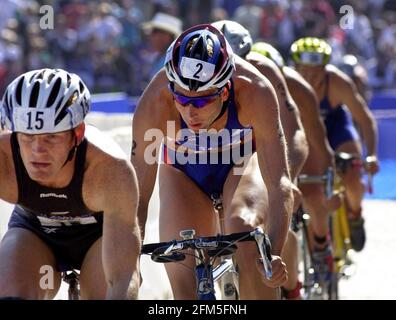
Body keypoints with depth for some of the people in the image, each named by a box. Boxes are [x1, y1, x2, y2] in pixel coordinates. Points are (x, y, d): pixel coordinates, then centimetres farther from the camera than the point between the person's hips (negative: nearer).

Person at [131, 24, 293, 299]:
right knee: (186, 285, -10)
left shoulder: (255, 90, -38)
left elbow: (280, 183, -41)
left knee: (242, 227, -33)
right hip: (184, 171, 1)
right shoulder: (155, 102, -36)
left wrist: (274, 254, -54)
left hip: (243, 160, -1)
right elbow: (138, 195, -31)